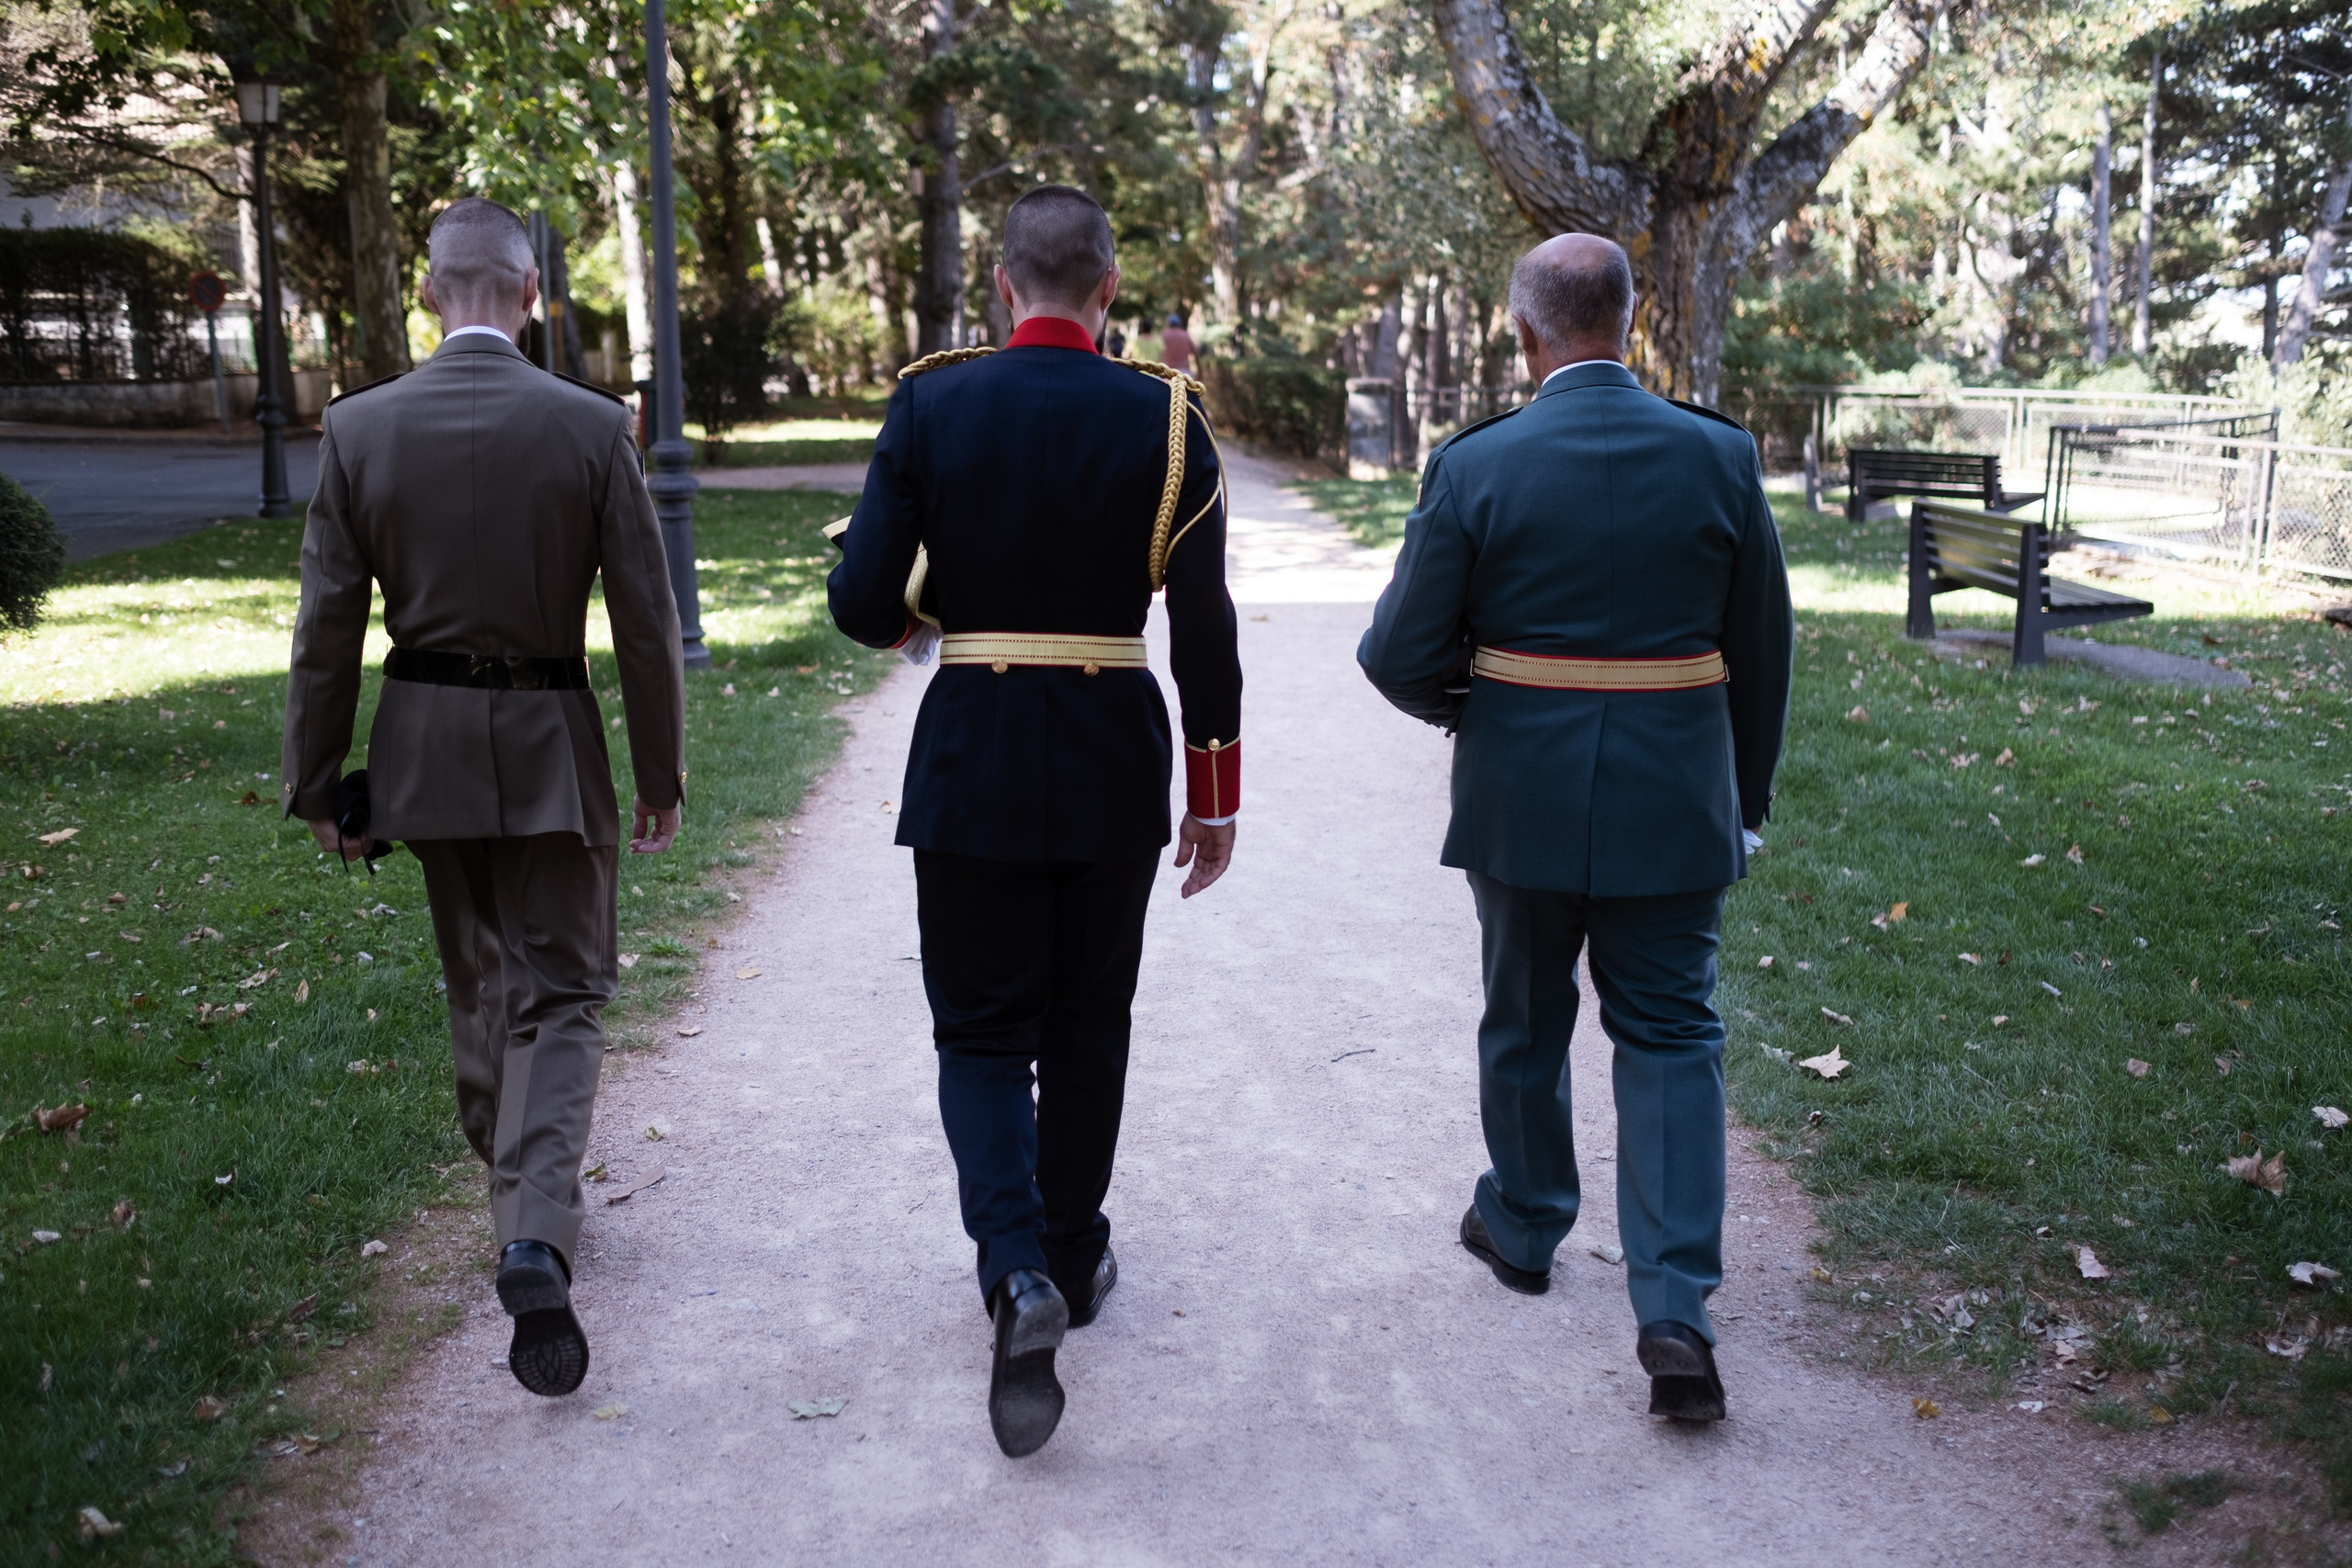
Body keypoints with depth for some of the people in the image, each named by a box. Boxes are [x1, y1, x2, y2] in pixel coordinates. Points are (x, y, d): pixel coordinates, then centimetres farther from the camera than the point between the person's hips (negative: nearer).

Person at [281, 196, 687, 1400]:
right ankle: (536, 1233, -13)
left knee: (479, 989, 19)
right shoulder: (591, 424, -9)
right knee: (558, 994, 5)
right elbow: (645, 621, -7)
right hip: (550, 748, -2)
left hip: (424, 747, 3)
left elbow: (327, 629, -3)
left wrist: (316, 785, 6)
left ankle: (524, 1204, 35)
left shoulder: (358, 428, -5)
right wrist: (662, 775, 3)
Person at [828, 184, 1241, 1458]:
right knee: (1087, 1025, 17)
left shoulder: (930, 406, -6)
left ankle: (1017, 1269, -10)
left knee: (981, 1029, 9)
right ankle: (1073, 1256, 31)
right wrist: (1214, 790, 5)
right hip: (1114, 766, 1)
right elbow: (1205, 632, -5)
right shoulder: (1166, 418, -5)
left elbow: (862, 606, -9)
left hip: (969, 760, -1)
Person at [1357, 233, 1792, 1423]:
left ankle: (1522, 1227, 39)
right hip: (1675, 805, 1)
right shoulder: (1721, 457, -4)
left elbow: (1400, 655, -9)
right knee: (1668, 1036, 8)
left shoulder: (1474, 466, -11)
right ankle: (1674, 1307, -1)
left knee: (1524, 1024, 18)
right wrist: (1745, 795, 15)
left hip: (1522, 799, -1)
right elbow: (1763, 651, 3)